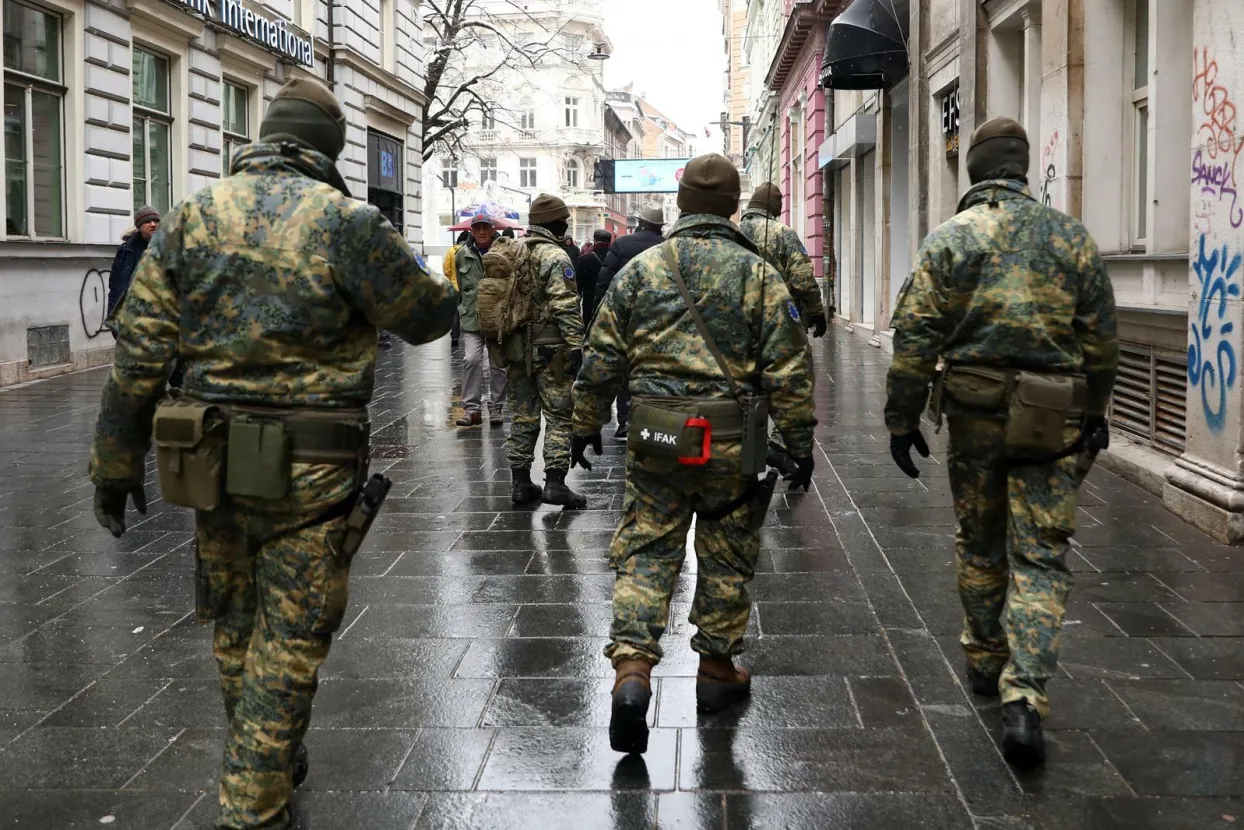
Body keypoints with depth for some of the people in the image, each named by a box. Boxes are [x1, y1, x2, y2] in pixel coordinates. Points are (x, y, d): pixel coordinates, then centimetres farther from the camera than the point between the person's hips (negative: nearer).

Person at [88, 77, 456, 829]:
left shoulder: (193, 216, 1)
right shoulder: (346, 222, -12)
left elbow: (140, 351, 0)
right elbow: (431, 316, -1)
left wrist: (116, 462, 8)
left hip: (213, 458, 5)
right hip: (309, 470, -4)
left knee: (235, 624, 22)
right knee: (289, 640, 7)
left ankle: (270, 761, 41)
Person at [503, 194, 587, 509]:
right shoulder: (555, 257, -11)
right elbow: (566, 308, -18)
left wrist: (506, 342, 22)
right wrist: (576, 347, -16)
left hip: (517, 349, 7)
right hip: (549, 350, -7)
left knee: (522, 416, 11)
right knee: (559, 417, -1)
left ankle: (521, 483, 14)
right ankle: (554, 483, -6)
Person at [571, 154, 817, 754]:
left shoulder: (638, 271, 4)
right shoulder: (757, 275, -2)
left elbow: (600, 361, 6)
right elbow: (788, 370, -5)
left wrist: (586, 426, 17)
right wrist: (800, 443, 3)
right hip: (730, 442, -1)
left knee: (645, 553, 7)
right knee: (726, 558, 14)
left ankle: (631, 670, -8)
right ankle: (717, 670, 26)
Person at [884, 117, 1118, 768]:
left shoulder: (948, 239, -2)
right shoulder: (1071, 237, 3)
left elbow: (915, 337, -6)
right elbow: (1101, 338, 7)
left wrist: (902, 419, 0)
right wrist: (1096, 413, 18)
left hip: (974, 413, 0)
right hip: (1050, 420, 0)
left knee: (980, 545, 19)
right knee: (1040, 557, 2)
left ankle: (985, 663, 34)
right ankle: (1023, 699, -9)